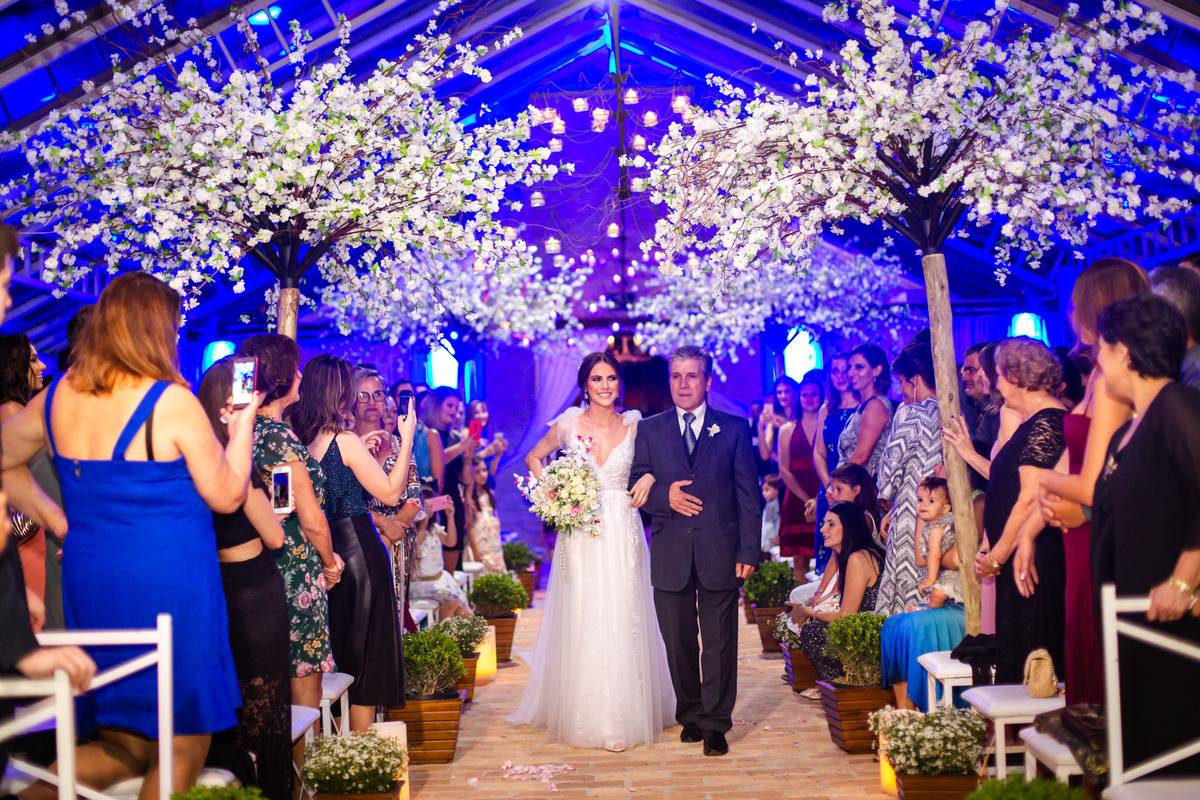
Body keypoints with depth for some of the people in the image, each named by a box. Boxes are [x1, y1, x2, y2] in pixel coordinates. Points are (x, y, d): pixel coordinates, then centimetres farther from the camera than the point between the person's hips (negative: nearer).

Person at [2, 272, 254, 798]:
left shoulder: (57, 398, 2)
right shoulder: (171, 403, -14)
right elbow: (227, 497, -5)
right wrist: (242, 425, 8)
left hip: (88, 585, 6)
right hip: (168, 591, -6)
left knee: (124, 748, 19)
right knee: (181, 750, 6)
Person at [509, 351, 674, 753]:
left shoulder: (634, 426, 3)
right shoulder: (567, 425, 3)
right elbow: (533, 458, 17)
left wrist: (649, 477, -6)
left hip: (622, 534, 0)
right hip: (579, 535, 0)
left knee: (622, 623, 0)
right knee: (580, 625, 1)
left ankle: (623, 716, 9)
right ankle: (581, 717, 12)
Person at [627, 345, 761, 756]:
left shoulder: (734, 428, 4)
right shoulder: (650, 430, 9)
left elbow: (748, 494, 2)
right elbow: (635, 484, 8)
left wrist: (749, 551, -5)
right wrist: (664, 494, -13)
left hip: (720, 552, -1)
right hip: (670, 554, 2)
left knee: (719, 642, 2)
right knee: (678, 642, 9)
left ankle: (715, 723, 13)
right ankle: (690, 714, 23)